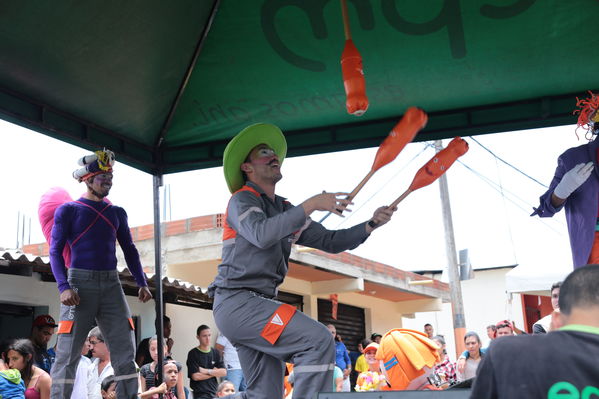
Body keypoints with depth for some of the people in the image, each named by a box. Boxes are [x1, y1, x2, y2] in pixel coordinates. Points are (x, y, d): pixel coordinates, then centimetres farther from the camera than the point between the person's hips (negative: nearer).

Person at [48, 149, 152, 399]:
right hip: (80, 283, -4)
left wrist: (141, 283, 5)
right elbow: (56, 251, -2)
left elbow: (129, 250, 17)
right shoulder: (68, 210, 3)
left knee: (125, 351, 2)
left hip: (111, 284, 4)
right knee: (68, 354, -4)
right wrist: (64, 287, -17)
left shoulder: (117, 213, 15)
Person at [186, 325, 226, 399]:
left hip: (214, 392, 5)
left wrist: (207, 371, -9)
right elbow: (195, 376, -12)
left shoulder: (215, 353, 11)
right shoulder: (193, 354, -4)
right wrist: (215, 372, -2)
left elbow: (224, 372, 3)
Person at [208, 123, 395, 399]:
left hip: (253, 304, 8)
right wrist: (311, 205, -25)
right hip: (237, 301, -8)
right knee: (318, 340, -21)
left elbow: (331, 241, 16)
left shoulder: (286, 210, 20)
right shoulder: (242, 199, -2)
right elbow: (261, 235, -24)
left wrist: (371, 224, 2)